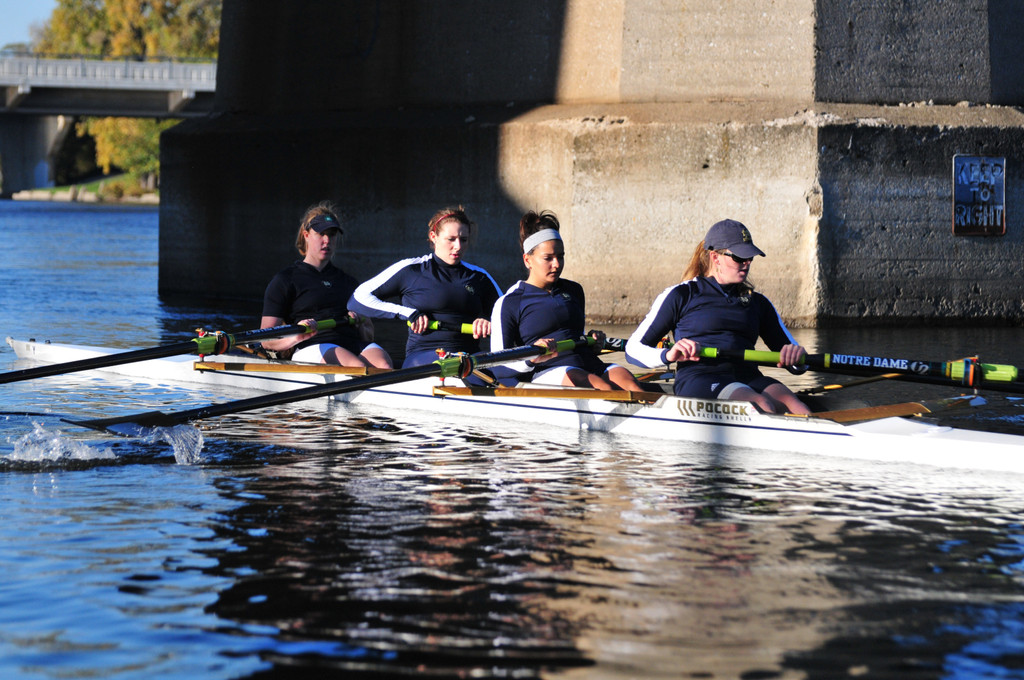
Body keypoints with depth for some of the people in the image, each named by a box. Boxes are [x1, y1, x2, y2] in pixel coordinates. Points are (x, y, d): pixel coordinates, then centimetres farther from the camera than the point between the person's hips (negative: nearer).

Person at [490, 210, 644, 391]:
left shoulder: (574, 291, 25)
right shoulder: (509, 303, 7)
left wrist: (593, 342, 15)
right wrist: (531, 359, -18)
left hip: (591, 365, 5)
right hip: (546, 373, -5)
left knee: (627, 382, -30)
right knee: (602, 387, -36)